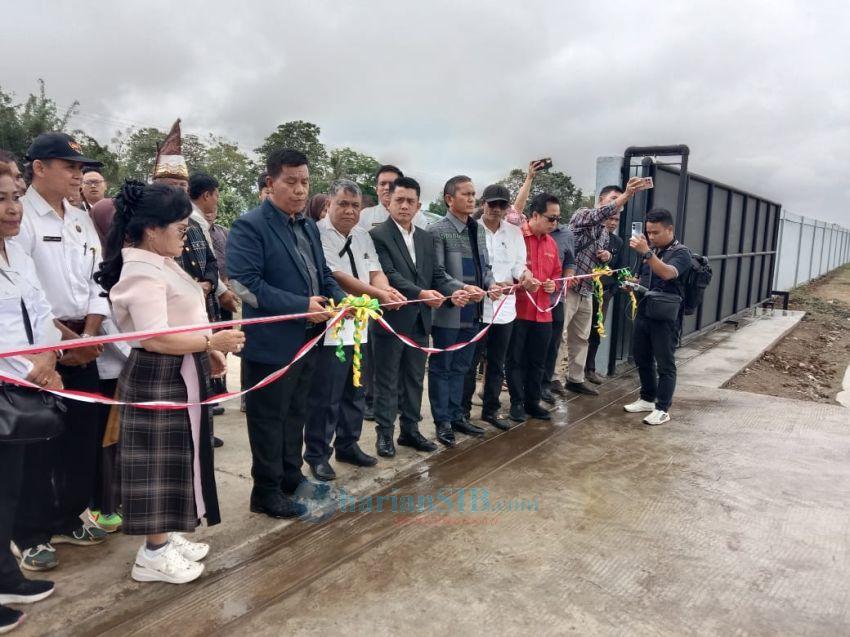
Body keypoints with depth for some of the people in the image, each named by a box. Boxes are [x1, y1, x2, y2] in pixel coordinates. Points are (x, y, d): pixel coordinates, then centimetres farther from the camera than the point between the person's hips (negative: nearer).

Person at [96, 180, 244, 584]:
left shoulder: (159, 262, 11)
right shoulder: (143, 270, -21)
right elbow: (154, 338, -28)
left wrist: (206, 352, 18)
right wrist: (212, 342, -30)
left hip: (179, 374, 11)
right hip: (159, 378, -11)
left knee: (177, 456, 18)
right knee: (161, 460, -1)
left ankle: (166, 536, 32)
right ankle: (153, 555, 13)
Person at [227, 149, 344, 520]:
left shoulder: (309, 226, 13)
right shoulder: (250, 226, -13)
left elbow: (322, 274, 18)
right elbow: (244, 284, -22)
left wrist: (342, 300, -3)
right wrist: (301, 306, -24)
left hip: (308, 339, 8)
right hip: (272, 343, -8)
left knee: (295, 415, 20)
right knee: (269, 420, 6)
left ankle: (292, 479, 36)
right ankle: (267, 492, 21)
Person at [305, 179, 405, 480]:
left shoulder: (363, 236, 12)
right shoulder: (318, 233, -12)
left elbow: (375, 272, 4)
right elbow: (337, 277, -20)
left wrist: (386, 290, -19)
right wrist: (379, 294, -26)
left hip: (359, 326, 8)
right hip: (330, 328, -7)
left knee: (355, 392, 17)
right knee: (325, 396, 1)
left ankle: (348, 446, 33)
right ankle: (317, 455, 17)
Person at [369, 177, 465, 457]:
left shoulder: (426, 238, 11)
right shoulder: (378, 235, -9)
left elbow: (437, 274, 8)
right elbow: (389, 275, -18)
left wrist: (454, 291, -13)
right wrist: (421, 293, -29)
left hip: (419, 320, 6)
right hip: (391, 320, -6)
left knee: (414, 380, 15)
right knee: (387, 381, 6)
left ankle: (410, 430, 28)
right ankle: (385, 433, 19)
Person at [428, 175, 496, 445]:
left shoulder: (479, 229, 12)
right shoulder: (437, 230, -11)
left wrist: (490, 284, -4)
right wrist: (462, 288, -27)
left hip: (472, 312, 7)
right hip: (448, 311, -7)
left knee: (461, 368, 16)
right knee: (441, 368, 6)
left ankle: (456, 416, 29)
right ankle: (442, 421, 16)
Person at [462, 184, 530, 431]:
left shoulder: (515, 233, 7)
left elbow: (518, 264, 5)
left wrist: (523, 272, -18)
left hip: (505, 308, 5)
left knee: (497, 364, 15)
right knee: (470, 363, 5)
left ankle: (491, 409, 30)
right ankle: (463, 410, 19)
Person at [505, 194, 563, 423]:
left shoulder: (551, 243, 12)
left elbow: (556, 273, 22)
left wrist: (553, 284, 1)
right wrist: (521, 282, -25)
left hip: (543, 313, 6)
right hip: (518, 311, -6)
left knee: (537, 361, 14)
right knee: (516, 360, 6)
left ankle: (532, 402, 26)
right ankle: (517, 403, 18)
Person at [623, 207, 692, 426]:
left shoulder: (681, 252, -9)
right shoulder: (651, 250, 12)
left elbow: (667, 273, -29)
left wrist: (646, 253, -41)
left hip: (665, 317, -7)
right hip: (644, 313, 7)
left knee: (665, 364, 0)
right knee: (641, 359, 14)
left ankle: (662, 409, 6)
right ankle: (647, 399, 29)